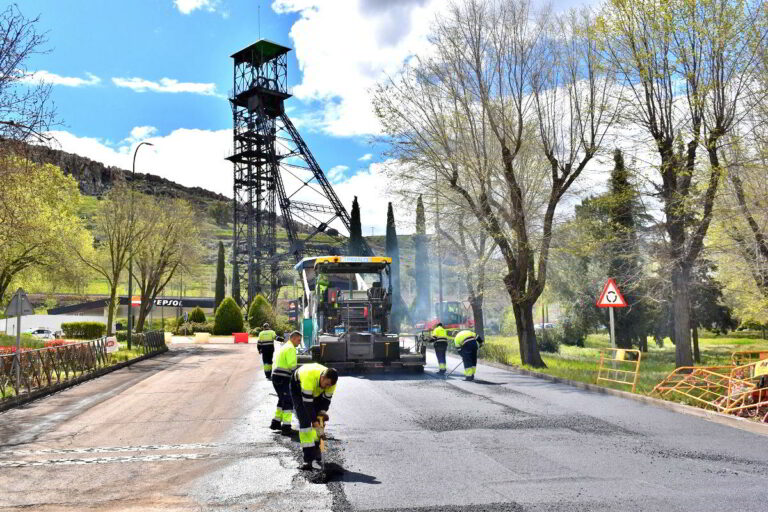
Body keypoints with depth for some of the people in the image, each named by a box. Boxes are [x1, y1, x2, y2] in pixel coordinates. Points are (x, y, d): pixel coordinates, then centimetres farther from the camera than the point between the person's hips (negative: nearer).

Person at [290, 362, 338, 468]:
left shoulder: (331, 382, -27)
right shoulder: (309, 377, -44)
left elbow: (326, 399, -12)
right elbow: (307, 402, -38)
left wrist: (322, 412, -26)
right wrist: (314, 421, -34)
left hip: (317, 391, 5)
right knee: (305, 420, -17)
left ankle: (316, 448, 22)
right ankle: (308, 458, -17)